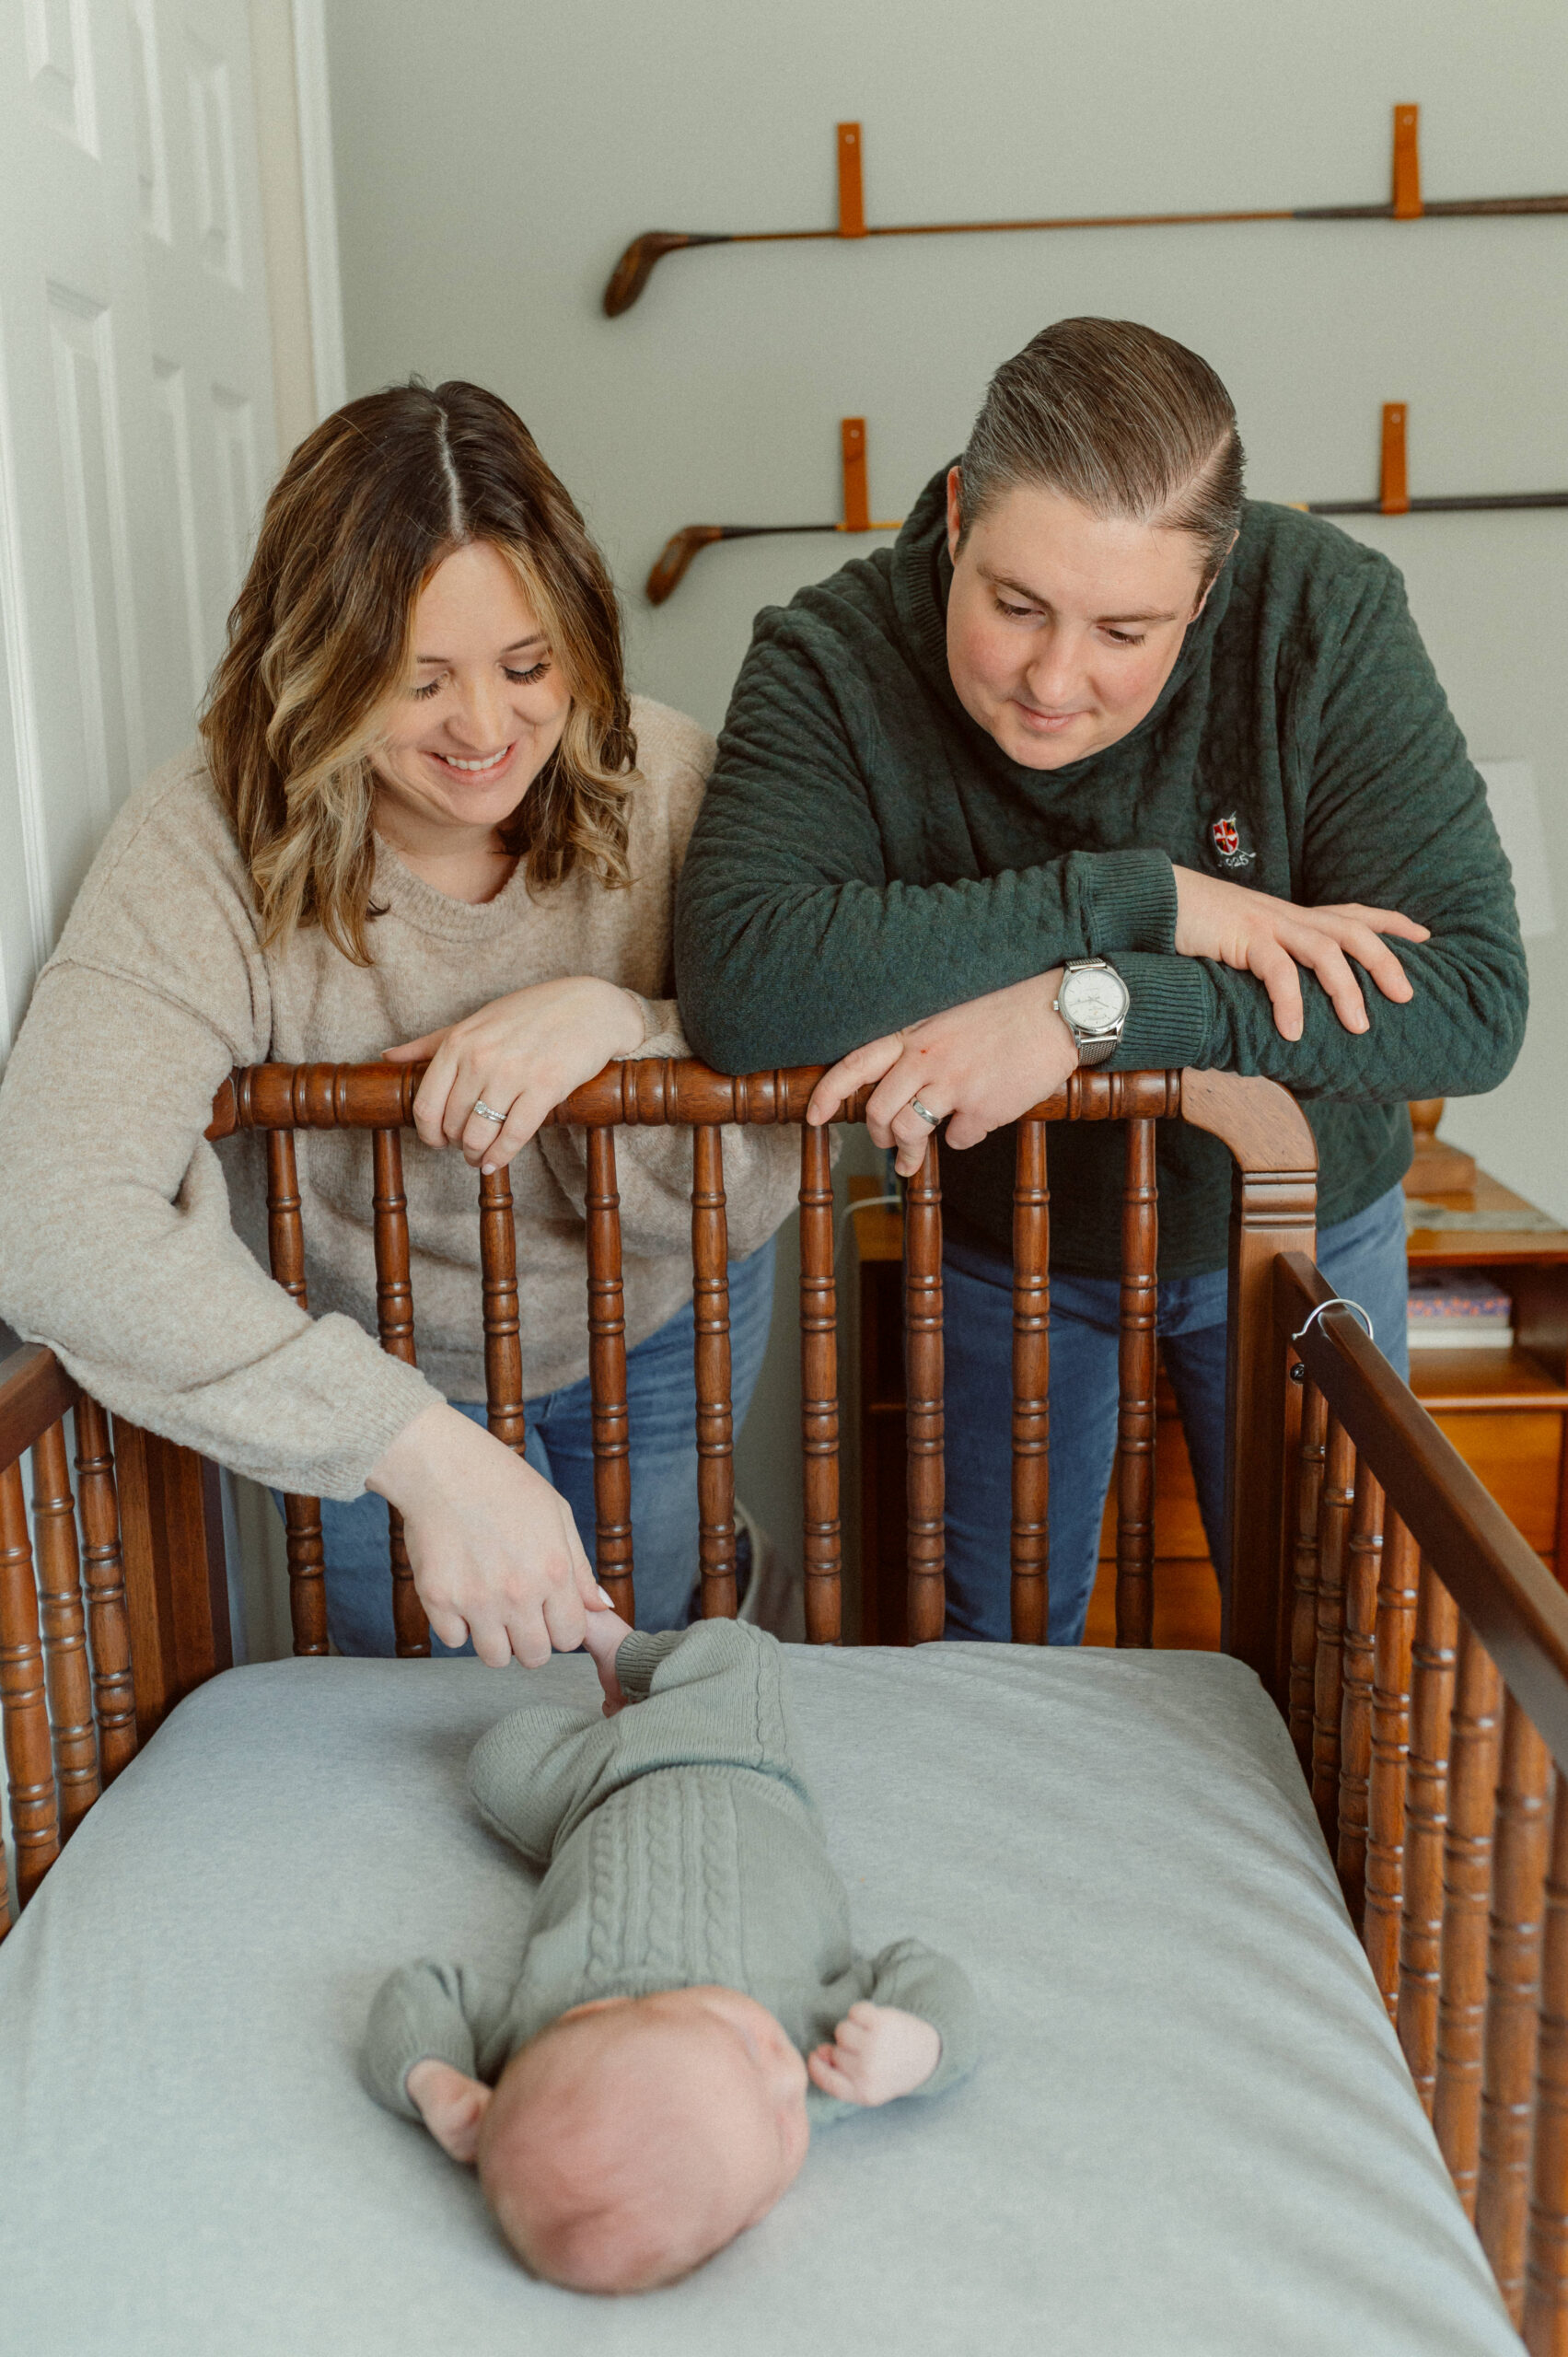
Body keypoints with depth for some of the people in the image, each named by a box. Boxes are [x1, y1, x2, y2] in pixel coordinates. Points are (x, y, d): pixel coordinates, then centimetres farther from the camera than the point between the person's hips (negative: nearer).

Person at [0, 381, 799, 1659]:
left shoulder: (666, 784, -23)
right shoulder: (205, 846, -29)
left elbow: (753, 1193, -18)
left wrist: (611, 1021, -39)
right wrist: (424, 1447, -50)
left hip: (657, 1331, 2)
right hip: (376, 1363, -1)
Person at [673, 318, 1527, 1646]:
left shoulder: (1328, 616, -25)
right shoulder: (833, 660, -25)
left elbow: (1476, 999, -30)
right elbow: (733, 985, -41)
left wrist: (1089, 1005, -40)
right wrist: (1140, 898, -38)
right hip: (1000, 1242, 0)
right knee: (996, 1647, 17)